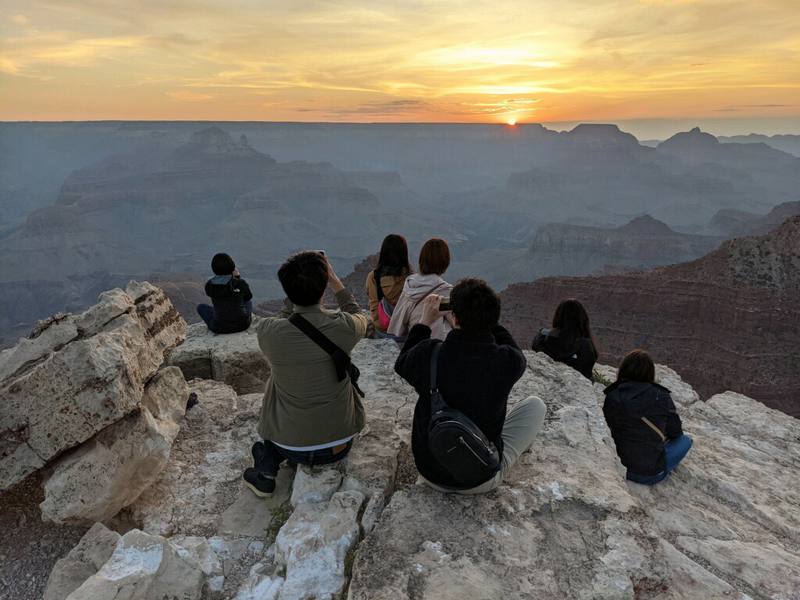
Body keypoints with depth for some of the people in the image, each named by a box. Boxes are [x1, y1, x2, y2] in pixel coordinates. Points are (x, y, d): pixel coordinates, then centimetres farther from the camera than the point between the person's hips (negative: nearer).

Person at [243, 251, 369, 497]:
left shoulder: (267, 331, -19)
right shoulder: (344, 326, -19)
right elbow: (361, 317, 7)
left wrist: (295, 287, 4)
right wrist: (334, 280, 8)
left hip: (290, 447, 0)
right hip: (340, 445, 0)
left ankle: (267, 470, 19)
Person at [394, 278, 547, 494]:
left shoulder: (428, 354, -21)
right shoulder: (508, 362, -22)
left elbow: (401, 364, 4)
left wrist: (424, 322, 12)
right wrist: (485, 316, 9)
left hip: (429, 474, 2)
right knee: (535, 404, 13)